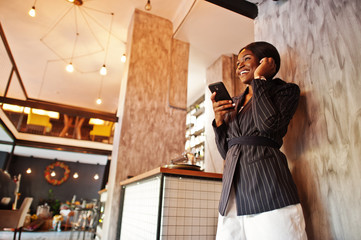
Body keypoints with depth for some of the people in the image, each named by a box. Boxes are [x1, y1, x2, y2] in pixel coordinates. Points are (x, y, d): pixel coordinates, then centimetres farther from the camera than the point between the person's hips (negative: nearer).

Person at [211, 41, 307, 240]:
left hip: (265, 184, -5)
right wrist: (219, 120, 1)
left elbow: (269, 124, -16)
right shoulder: (234, 103, 19)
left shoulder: (286, 90, 7)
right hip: (232, 189, 5)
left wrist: (259, 78, -5)